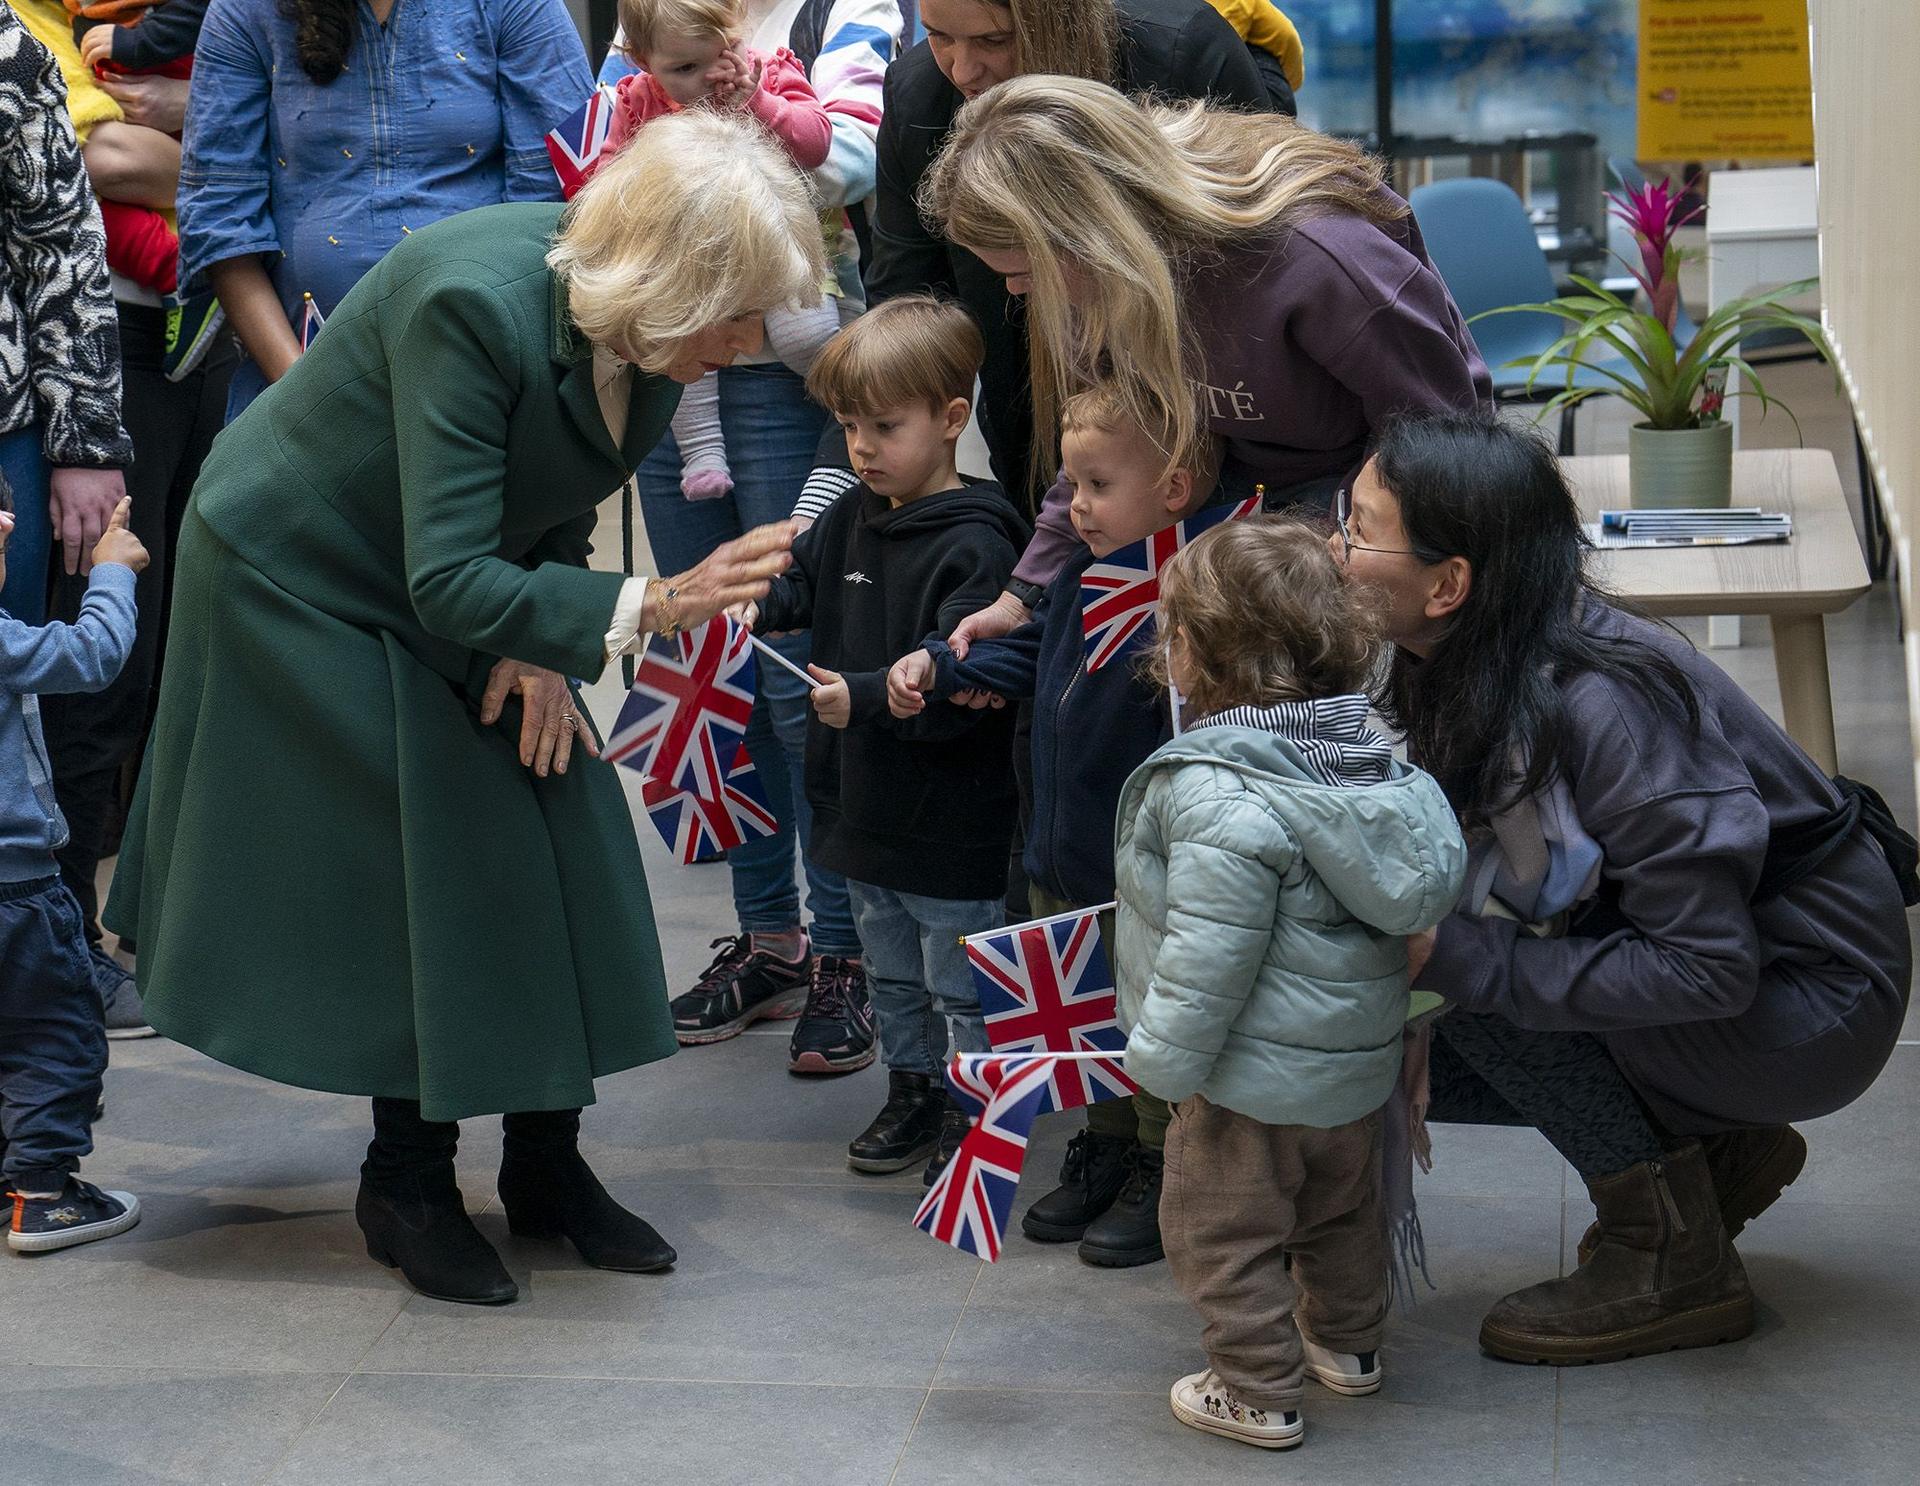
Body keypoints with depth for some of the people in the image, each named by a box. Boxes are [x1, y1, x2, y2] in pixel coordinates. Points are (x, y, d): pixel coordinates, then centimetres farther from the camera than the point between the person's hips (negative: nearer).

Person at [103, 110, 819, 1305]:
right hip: (304, 581, -7)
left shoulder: (639, 327, -15)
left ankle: (545, 1161, 14)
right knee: (429, 864, -7)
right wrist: (647, 608, -46)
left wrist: (545, 640, -10)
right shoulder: (474, 303, -37)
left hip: (456, 588, 7)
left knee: (558, 835, 1)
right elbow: (448, 583, -39)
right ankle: (406, 1185, 11)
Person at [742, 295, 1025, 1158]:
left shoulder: (975, 548, -22)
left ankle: (973, 1114, 20)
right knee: (892, 972, 23)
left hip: (952, 821, -8)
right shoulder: (852, 520, 5)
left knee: (960, 988, 6)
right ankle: (913, 1091, 39)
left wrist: (866, 698, -39)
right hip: (866, 807, 9)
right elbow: (796, 586, 17)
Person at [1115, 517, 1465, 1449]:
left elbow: (1210, 950, -29)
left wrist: (1164, 1056, -16)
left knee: (1223, 1232, 10)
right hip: (1358, 1057, 9)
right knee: (1341, 1210, 28)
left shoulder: (1217, 795, -29)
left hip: (1256, 1078, -9)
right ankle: (1348, 1345, 46)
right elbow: (1412, 893, 13)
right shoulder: (1363, 751, -1)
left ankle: (1257, 1391, 20)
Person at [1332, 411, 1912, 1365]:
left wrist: (1459, 957, -30)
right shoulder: (1453, 675, -5)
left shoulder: (1597, 706, -30)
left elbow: (1711, 968, -31)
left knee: (1474, 978, -24)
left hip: (1810, 1001, -8)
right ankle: (1716, 1148, 13)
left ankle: (1676, 1259, -9)